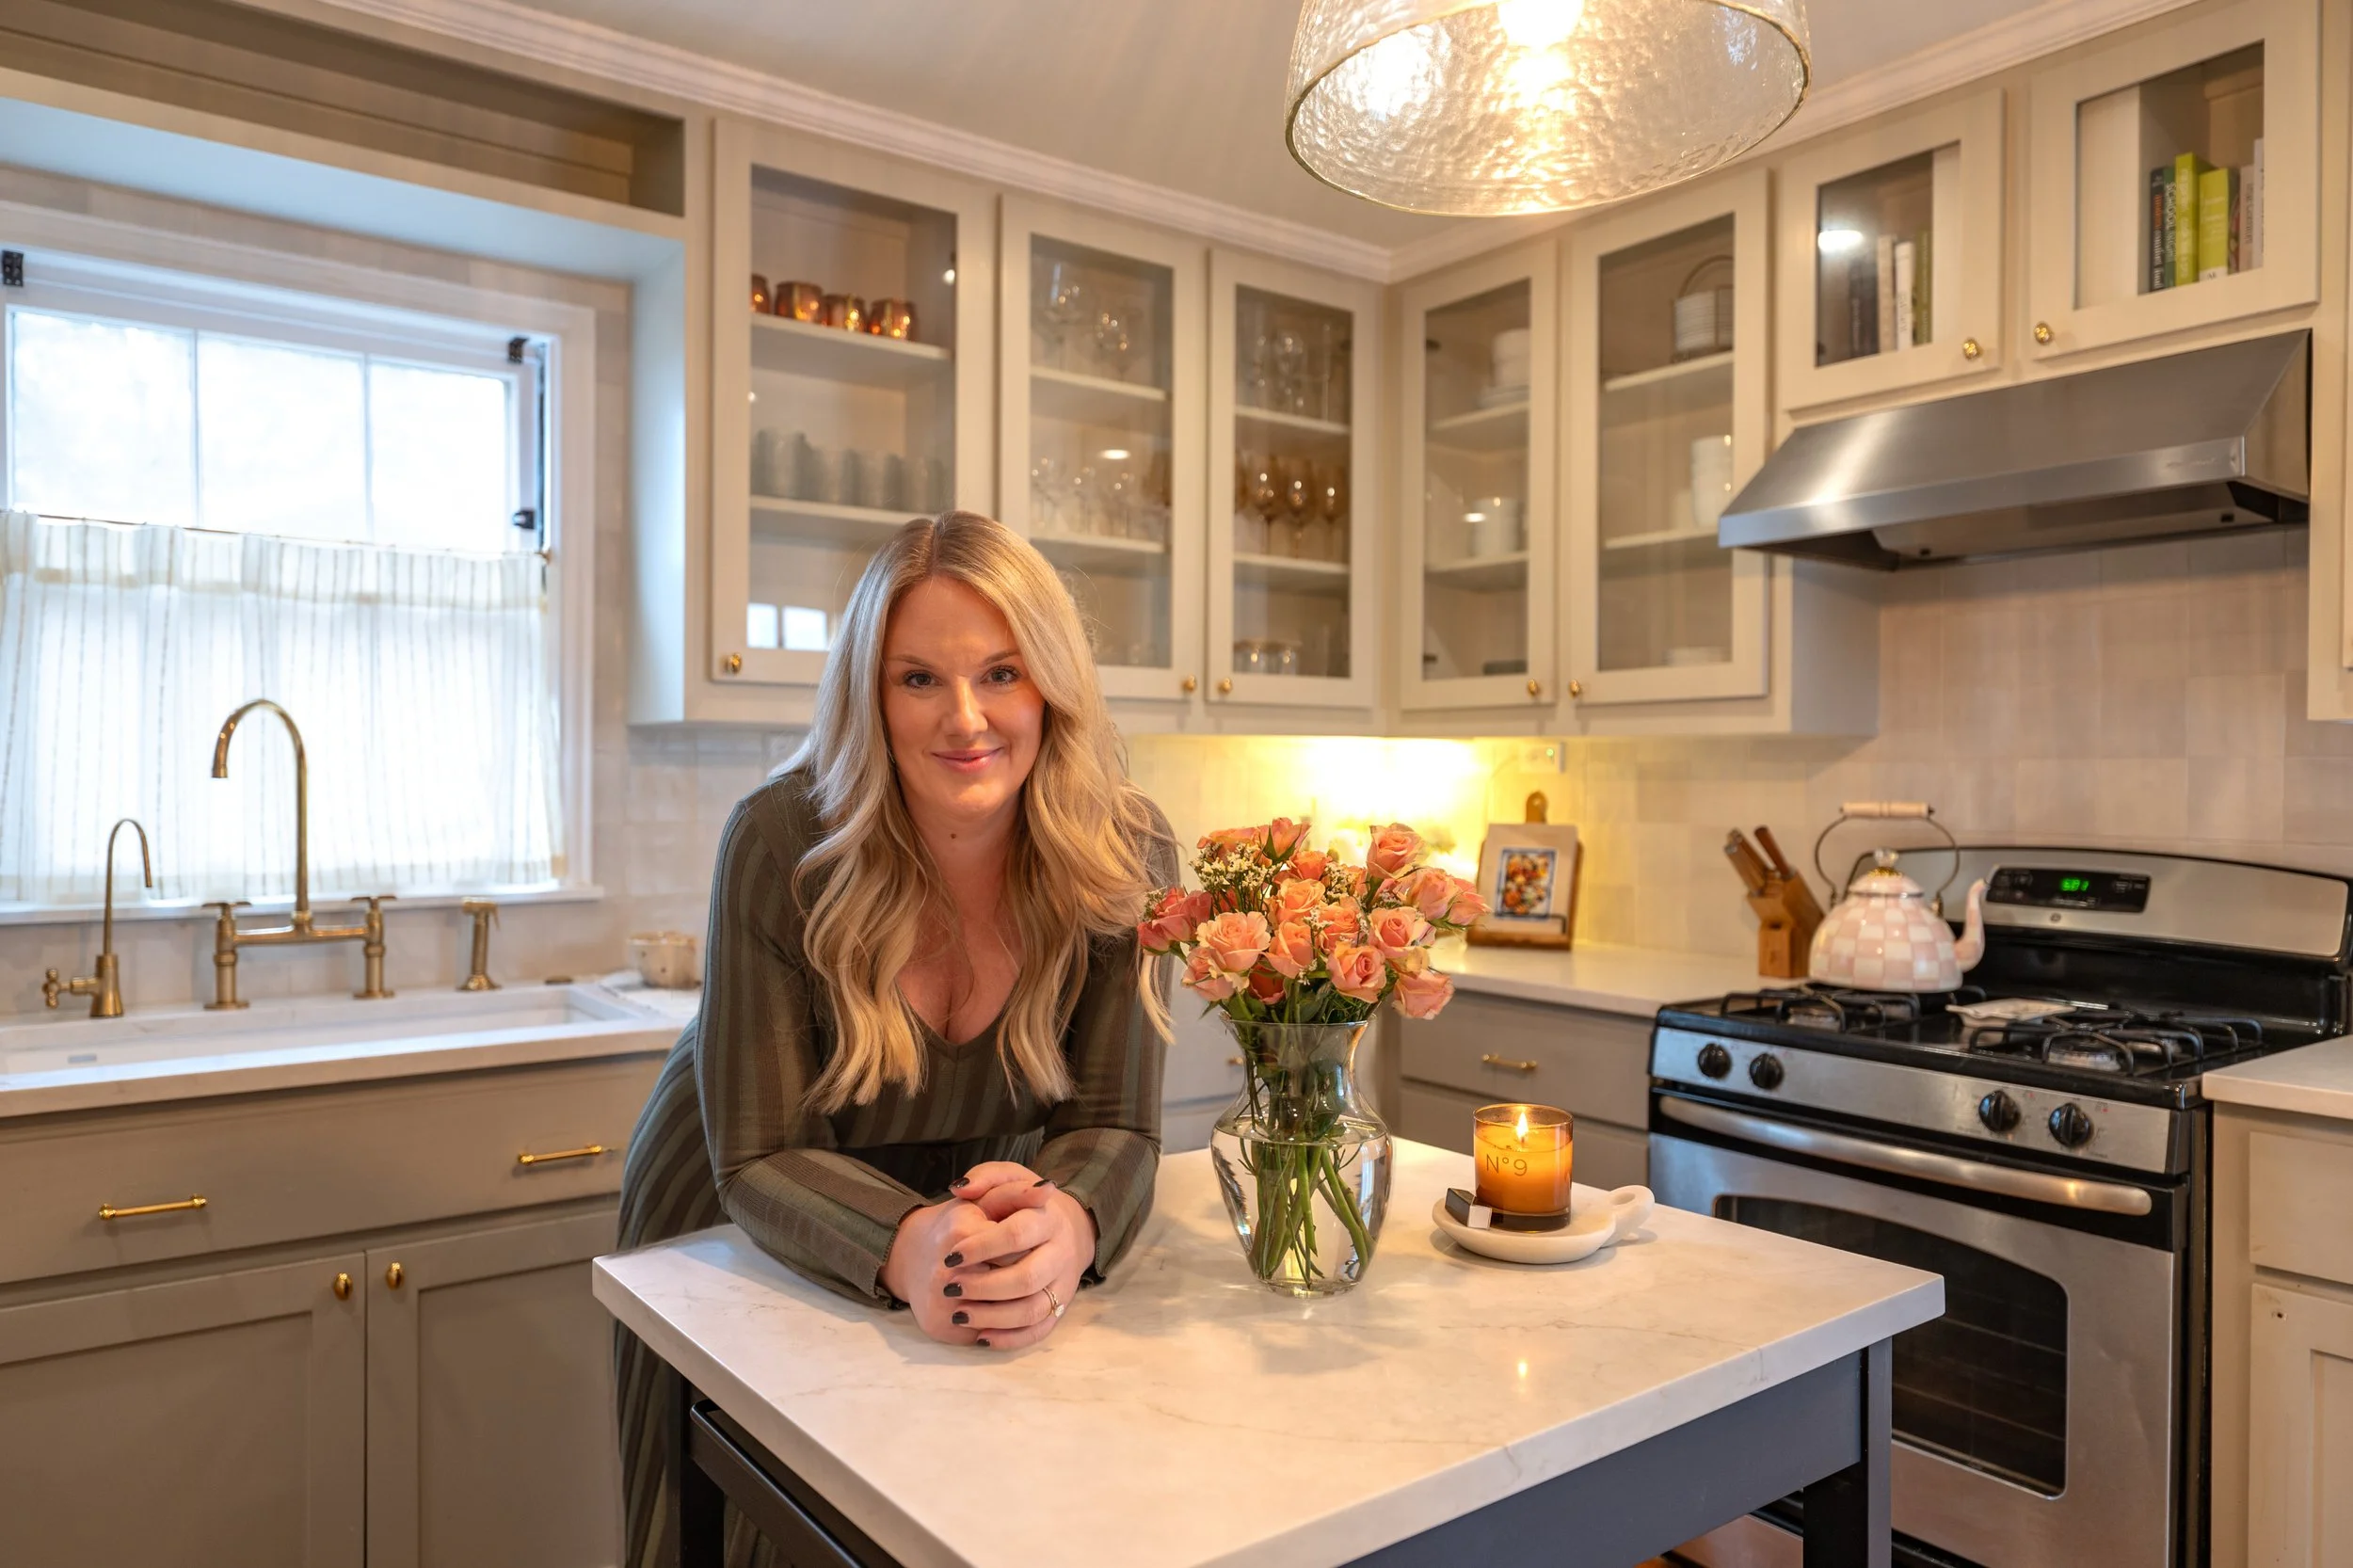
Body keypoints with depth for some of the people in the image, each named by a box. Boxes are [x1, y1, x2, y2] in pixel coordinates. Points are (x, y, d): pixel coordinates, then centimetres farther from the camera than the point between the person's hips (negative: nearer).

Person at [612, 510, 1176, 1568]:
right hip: (737, 1237, -1)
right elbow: (759, 1159, -25)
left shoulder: (1124, 856, -22)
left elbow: (1113, 1125, -20)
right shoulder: (782, 843, -27)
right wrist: (908, 1245, -46)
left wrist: (1064, 1228, -44)